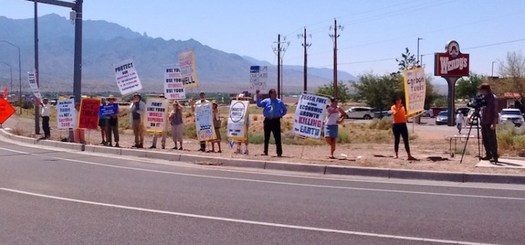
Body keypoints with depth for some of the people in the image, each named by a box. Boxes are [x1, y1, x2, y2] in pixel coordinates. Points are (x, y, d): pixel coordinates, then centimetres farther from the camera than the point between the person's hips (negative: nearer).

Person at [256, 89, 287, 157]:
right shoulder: (266, 101, 4)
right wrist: (258, 98, -19)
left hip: (276, 121, -1)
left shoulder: (279, 102, 4)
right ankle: (265, 152, 19)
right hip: (267, 120, 1)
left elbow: (285, 110, 13)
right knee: (266, 137, 9)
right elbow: (259, 104, -6)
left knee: (277, 137, -3)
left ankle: (279, 153, 2)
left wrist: (281, 115, 2)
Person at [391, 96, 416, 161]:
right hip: (396, 125, -4)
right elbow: (394, 114, -21)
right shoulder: (393, 107, -2)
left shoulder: (403, 107, 13)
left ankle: (409, 155, -3)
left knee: (406, 140, 0)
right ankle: (396, 155, 10)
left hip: (403, 124, 4)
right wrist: (399, 108, -30)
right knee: (397, 140, 2)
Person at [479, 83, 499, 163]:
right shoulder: (483, 98, 12)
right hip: (483, 122, 8)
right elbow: (481, 109, 21)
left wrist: (494, 123, -20)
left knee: (492, 140, -5)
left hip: (490, 123, -8)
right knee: (485, 140, 10)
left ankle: (495, 156, 0)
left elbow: (495, 112, -15)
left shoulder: (493, 98, -11)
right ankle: (488, 155, 19)